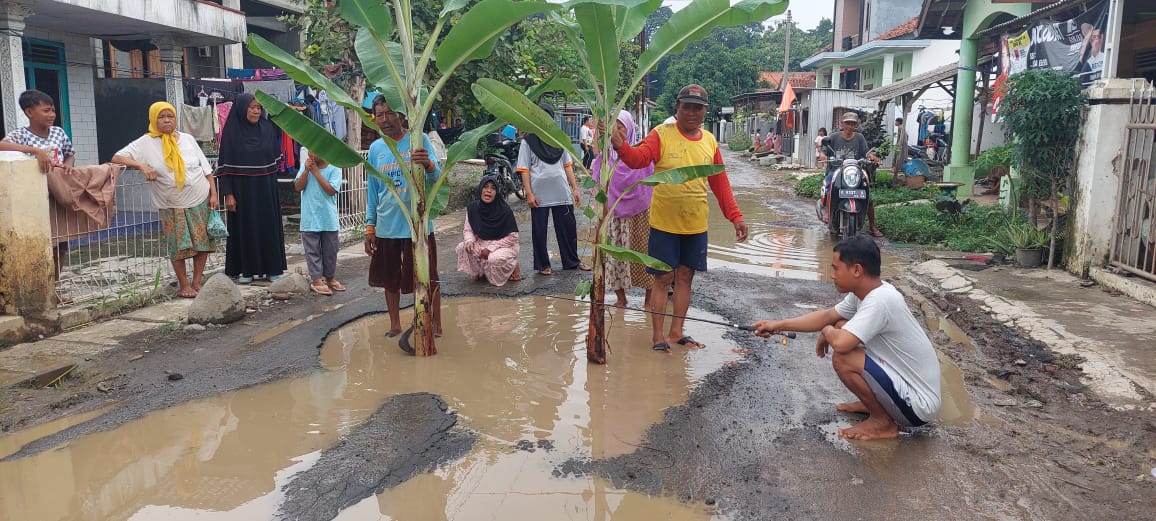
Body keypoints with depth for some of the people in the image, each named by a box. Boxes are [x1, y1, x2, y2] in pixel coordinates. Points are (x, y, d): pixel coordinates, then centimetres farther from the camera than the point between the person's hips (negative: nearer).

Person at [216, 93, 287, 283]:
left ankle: (272, 267, 14)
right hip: (242, 188, -3)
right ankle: (246, 269, 13)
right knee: (245, 227, 4)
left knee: (269, 225, 6)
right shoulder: (231, 132, -5)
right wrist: (228, 194, -11)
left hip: (266, 188, 3)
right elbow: (225, 166, -6)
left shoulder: (268, 128, 3)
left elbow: (275, 157, 13)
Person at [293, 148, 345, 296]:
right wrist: (306, 170, -15)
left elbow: (331, 190, -17)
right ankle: (316, 280, 11)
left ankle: (330, 278, 27)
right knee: (313, 250, 4)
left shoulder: (334, 168, -6)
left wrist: (316, 172, -16)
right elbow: (298, 187, -4)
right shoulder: (305, 166, 2)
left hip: (329, 219, -1)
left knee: (330, 250, 12)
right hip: (310, 219, 1)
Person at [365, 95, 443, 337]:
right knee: (390, 279, 14)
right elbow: (372, 191, 12)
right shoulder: (375, 149, 6)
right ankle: (395, 324, 30)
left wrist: (428, 164, -42)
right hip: (386, 227, 4)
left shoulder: (418, 140, -7)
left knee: (428, 278, 4)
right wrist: (370, 227, 9)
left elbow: (436, 177, -18)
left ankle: (436, 324, 19)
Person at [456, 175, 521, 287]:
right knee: (462, 247, -20)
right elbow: (467, 229, 4)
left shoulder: (504, 210, -18)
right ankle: (478, 272, 6)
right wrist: (469, 240, -21)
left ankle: (513, 266, 0)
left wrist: (491, 248, -21)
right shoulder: (472, 208, -5)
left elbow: (513, 236, -15)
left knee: (495, 258, -36)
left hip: (503, 246, -5)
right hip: (481, 244, 5)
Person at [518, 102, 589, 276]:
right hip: (539, 194, -3)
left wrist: (575, 188, 8)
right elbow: (524, 170, -2)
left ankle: (572, 261, 20)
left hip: (562, 192, 3)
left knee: (568, 227, 7)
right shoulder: (528, 141, 1)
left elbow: (567, 165, 14)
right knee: (539, 231, 3)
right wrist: (529, 193, -10)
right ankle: (543, 265, 15)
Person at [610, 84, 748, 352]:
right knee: (663, 279, 1)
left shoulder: (709, 141, 6)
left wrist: (735, 216, 6)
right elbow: (639, 158, -26)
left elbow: (720, 183, 10)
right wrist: (622, 147, -47)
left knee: (685, 277, 12)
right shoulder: (661, 134, -9)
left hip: (696, 226, 5)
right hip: (664, 224, -5)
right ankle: (658, 335, 13)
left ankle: (676, 331, 25)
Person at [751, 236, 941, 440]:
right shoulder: (864, 291, -1)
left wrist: (826, 332, -11)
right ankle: (874, 403, 20)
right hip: (904, 379, 9)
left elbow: (840, 344, -36)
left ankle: (883, 422, -2)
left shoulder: (880, 301, -28)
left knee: (842, 359, -24)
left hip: (917, 405, -9)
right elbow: (827, 316, 11)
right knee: (842, 327, 9)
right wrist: (778, 325, 8)